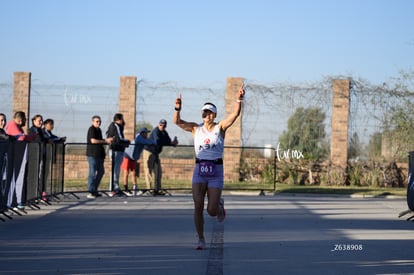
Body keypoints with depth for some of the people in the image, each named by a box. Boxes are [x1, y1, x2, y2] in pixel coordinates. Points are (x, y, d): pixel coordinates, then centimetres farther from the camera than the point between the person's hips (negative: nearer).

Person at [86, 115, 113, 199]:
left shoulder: (99, 130, 19)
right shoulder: (91, 129, -9)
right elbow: (93, 141, -20)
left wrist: (107, 141, 8)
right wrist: (105, 141, -14)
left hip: (99, 154, 10)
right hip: (92, 154, -9)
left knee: (101, 171, 13)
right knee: (92, 172, -9)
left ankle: (94, 190, 21)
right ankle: (90, 192, -8)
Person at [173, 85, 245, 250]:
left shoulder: (220, 127, 1)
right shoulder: (196, 128, 6)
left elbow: (235, 114, -13)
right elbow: (177, 122, -4)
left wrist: (239, 100, -29)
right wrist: (178, 109, -23)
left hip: (216, 171, -1)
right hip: (199, 170, 1)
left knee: (211, 211, -4)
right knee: (198, 206, -11)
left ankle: (219, 204, 34)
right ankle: (201, 240, 0)